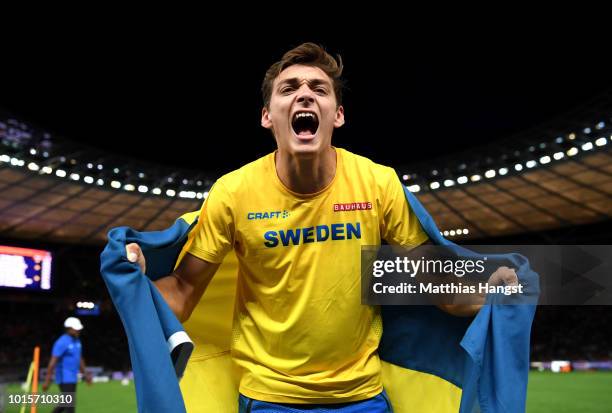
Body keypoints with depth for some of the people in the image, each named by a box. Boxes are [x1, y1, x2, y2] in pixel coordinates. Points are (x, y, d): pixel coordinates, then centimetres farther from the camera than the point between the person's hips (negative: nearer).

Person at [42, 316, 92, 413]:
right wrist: (47, 381, -20)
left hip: (73, 378, 9)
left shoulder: (77, 341, 10)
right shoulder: (62, 342, -17)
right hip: (64, 379, -8)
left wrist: (85, 374, 22)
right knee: (70, 404, -6)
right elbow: (53, 362, -19)